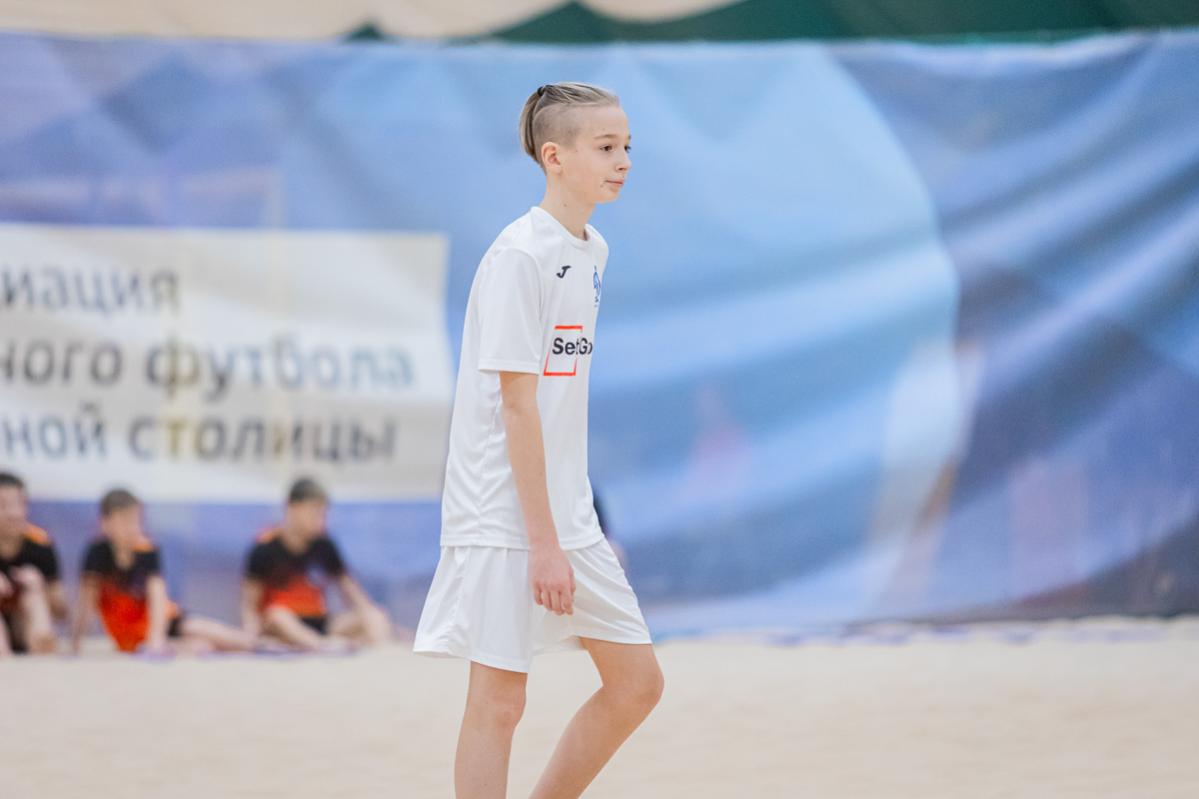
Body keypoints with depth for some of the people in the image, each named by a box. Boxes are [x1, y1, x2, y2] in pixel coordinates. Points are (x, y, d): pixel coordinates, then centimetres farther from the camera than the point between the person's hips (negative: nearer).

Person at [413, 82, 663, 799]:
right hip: (504, 518, -9)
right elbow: (516, 406, -17)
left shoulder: (592, 252, 11)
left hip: (567, 515, 9)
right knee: (499, 700, -4)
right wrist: (543, 542, -18)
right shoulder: (520, 256, -15)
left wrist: (568, 529, 13)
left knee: (637, 683, 9)